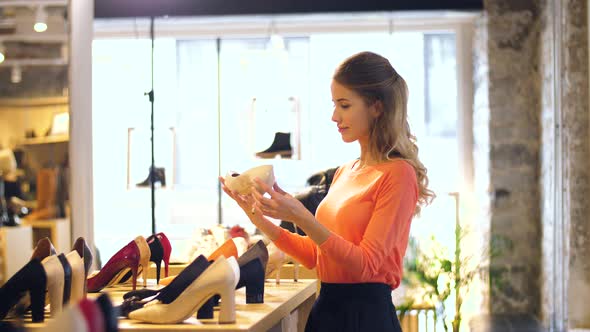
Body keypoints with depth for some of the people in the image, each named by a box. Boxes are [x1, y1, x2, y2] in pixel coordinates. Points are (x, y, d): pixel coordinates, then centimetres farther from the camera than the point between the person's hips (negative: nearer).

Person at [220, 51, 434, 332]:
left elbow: (366, 264, -17)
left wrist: (301, 218, -24)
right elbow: (314, 255, 13)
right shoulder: (344, 173, 11)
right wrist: (259, 219, 3)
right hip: (326, 308, 7)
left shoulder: (397, 174, -12)